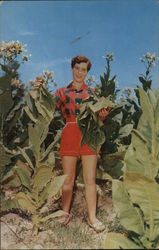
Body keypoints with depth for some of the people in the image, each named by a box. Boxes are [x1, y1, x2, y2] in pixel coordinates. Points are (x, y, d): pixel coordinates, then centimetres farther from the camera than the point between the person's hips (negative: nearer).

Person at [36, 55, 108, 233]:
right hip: (69, 136, 0)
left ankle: (92, 217, 9)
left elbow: (99, 118, 12)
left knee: (90, 179, 1)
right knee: (68, 179, 6)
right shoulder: (62, 92, 10)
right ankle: (65, 213, 23)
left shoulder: (92, 92, 12)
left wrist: (103, 115, -11)